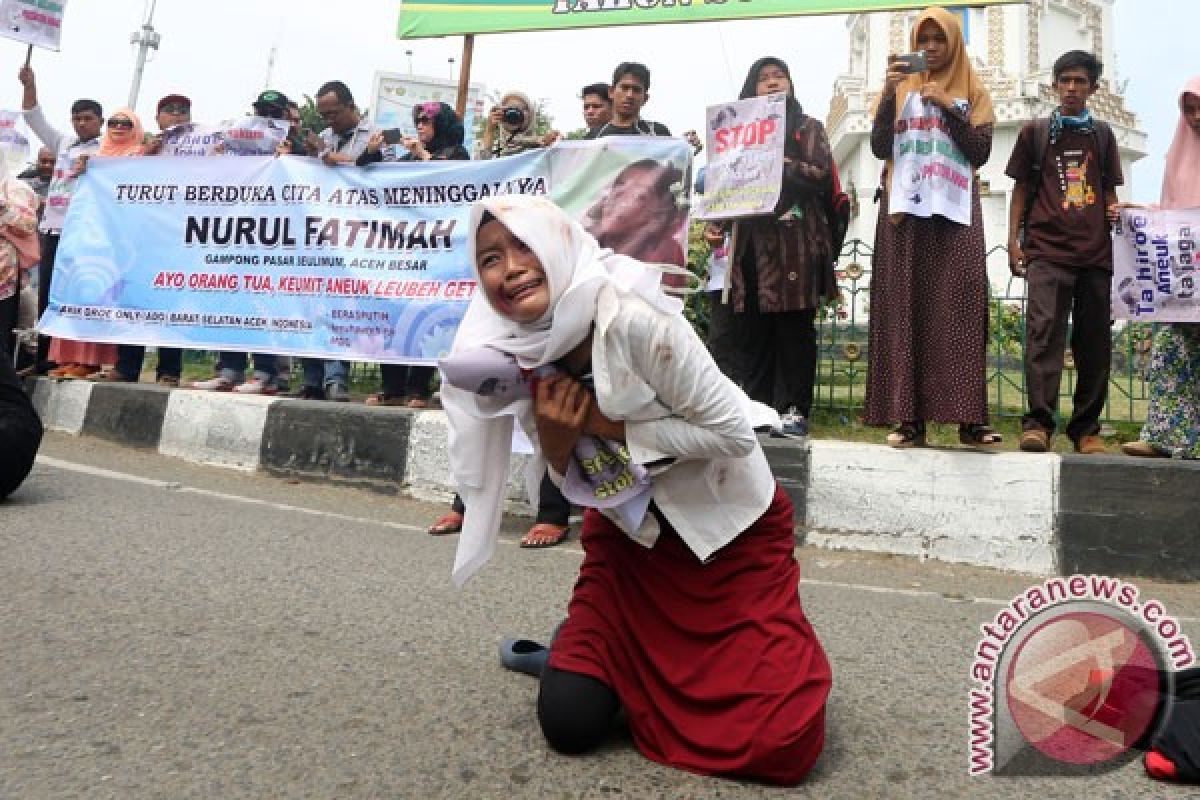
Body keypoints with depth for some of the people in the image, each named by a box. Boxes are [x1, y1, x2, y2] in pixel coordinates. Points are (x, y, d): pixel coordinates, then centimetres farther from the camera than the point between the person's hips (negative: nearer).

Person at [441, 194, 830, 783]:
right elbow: (570, 485, 2)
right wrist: (554, 444, -20)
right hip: (630, 533, 5)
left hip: (729, 526, -4)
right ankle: (593, 645, 26)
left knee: (782, 745, -10)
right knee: (569, 722, -5)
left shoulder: (634, 320, -28)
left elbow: (734, 431, -22)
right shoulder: (522, 357, -8)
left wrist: (612, 425, -23)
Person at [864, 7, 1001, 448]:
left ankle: (968, 417, -8)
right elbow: (879, 148, 0)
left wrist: (947, 106, -9)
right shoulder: (899, 88, 14)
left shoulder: (973, 91, 12)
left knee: (959, 308, -9)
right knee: (904, 308, -6)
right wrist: (890, 94, -11)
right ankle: (908, 417, -6)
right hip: (904, 210, 1)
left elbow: (981, 152, 0)